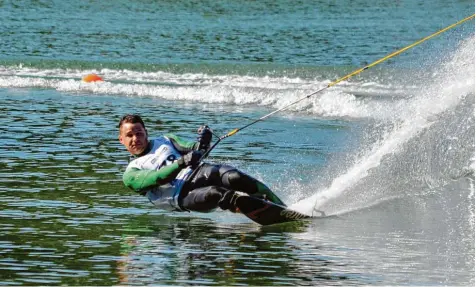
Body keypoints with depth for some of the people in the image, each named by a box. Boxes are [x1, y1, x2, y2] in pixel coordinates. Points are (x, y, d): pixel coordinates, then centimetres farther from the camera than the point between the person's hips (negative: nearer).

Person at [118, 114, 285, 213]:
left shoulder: (165, 141, 27)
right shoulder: (130, 175, 13)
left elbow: (190, 149, 12)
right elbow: (155, 179, -7)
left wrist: (203, 142, -11)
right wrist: (181, 163, -22)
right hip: (181, 195, -4)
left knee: (234, 178, -28)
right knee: (215, 194, -35)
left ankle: (282, 208, -26)